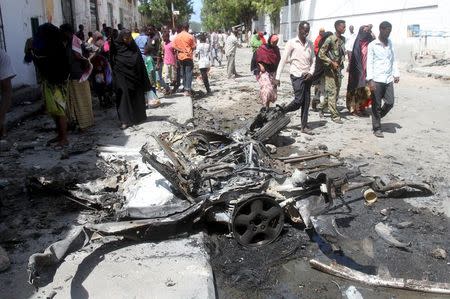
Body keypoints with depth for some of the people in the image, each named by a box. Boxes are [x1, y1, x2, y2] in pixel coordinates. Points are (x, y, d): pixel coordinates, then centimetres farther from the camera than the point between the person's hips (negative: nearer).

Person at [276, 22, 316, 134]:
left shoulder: (310, 44, 11)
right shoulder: (291, 43, -5)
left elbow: (313, 59, 15)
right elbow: (283, 60, -6)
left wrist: (311, 72, -3)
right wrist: (278, 77, -11)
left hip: (307, 76, 5)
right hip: (297, 75, -5)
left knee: (306, 102, 4)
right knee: (298, 101, -13)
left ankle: (304, 126, 11)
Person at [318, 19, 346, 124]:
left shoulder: (343, 39, 9)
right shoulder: (330, 39, -13)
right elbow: (321, 54, -14)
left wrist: (341, 63, 12)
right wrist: (332, 63, -18)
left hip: (338, 68, 8)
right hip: (330, 68, -8)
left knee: (336, 90, 12)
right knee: (332, 92, -5)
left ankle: (322, 107, 29)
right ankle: (335, 115, 0)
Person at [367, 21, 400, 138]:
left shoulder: (390, 43, 13)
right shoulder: (372, 45, -2)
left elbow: (393, 60, 17)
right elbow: (369, 63, -6)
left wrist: (396, 74, 6)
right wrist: (370, 79, -14)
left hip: (388, 79, 5)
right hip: (377, 79, -5)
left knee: (390, 103, 2)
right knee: (377, 105, 1)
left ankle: (377, 117, 27)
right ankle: (377, 128, 11)